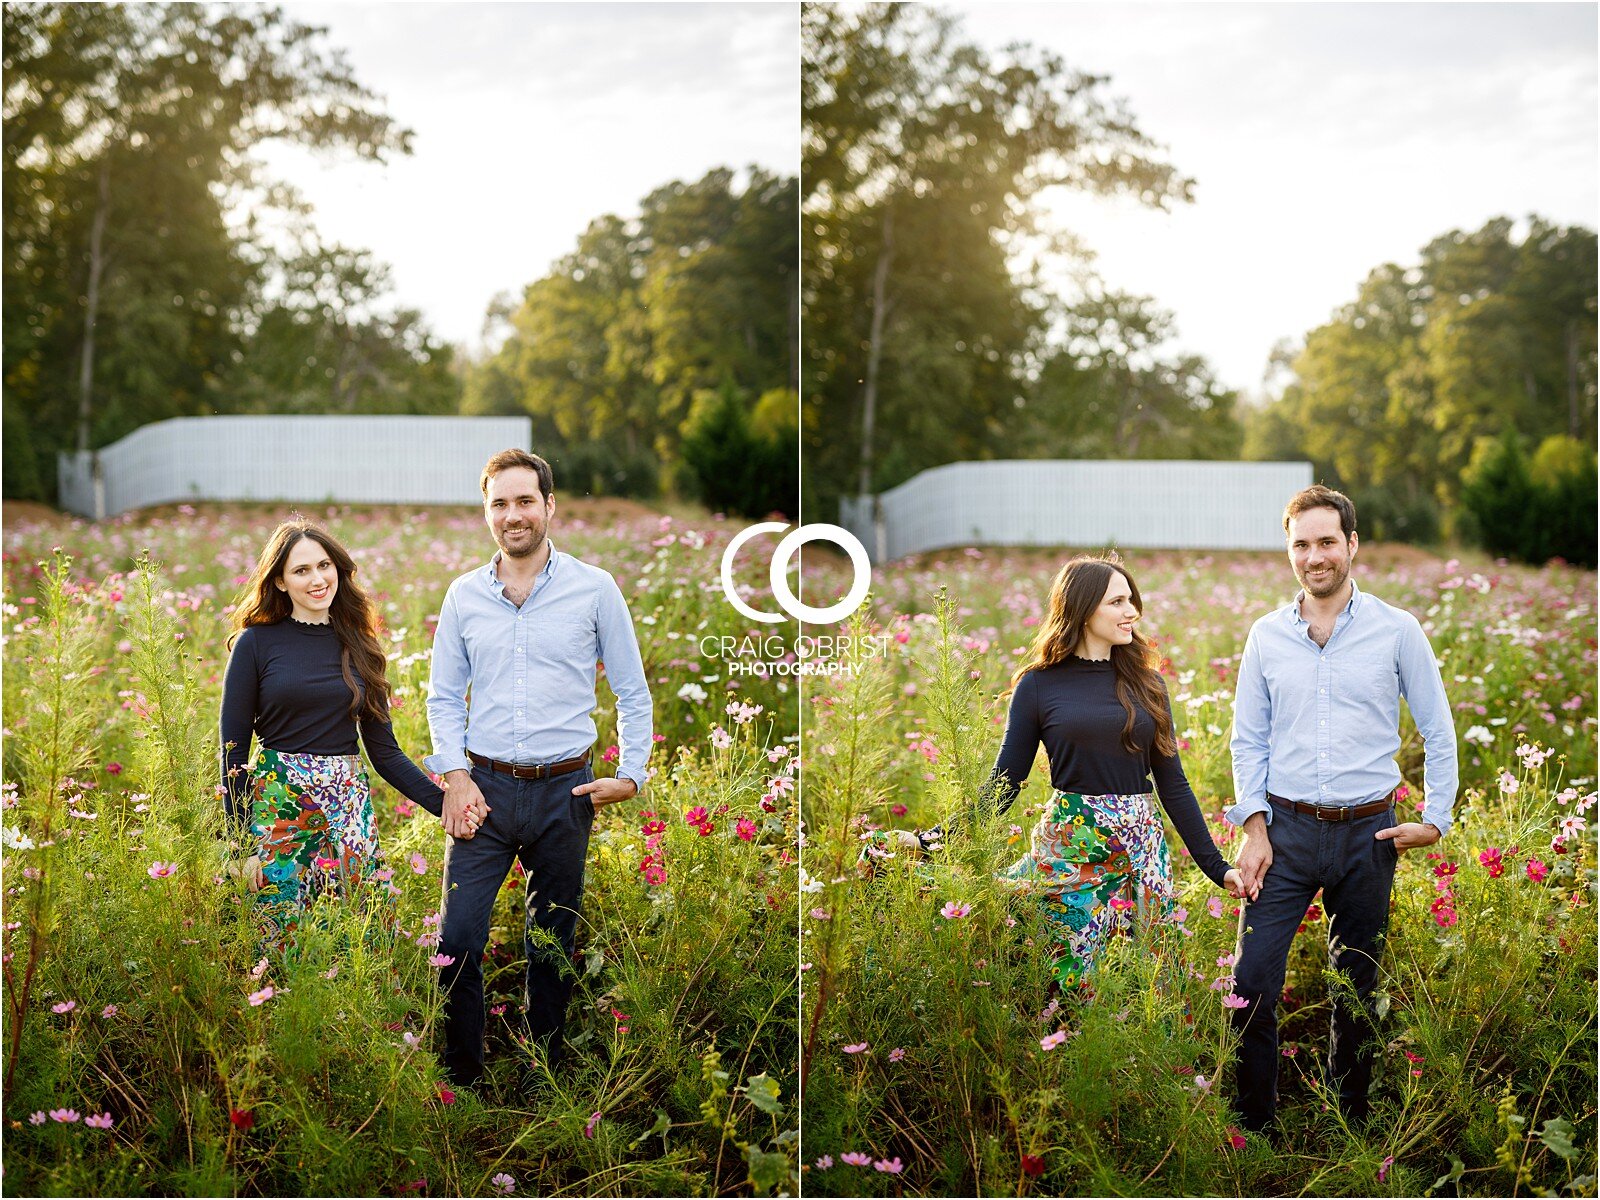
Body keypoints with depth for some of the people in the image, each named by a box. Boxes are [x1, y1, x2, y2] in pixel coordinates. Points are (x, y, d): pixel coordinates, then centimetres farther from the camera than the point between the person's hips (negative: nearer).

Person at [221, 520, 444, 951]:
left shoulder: (359, 646, 8)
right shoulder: (257, 642, -3)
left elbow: (383, 749, 10)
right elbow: (233, 748, -2)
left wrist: (444, 802, 0)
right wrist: (241, 844, -6)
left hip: (349, 810, 3)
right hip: (277, 809, -3)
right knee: (283, 948, 0)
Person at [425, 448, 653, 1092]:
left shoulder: (595, 589, 1)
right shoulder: (463, 595, 6)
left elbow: (632, 691, 6)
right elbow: (444, 696, 11)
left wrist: (631, 775, -3)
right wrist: (455, 775, -3)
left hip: (564, 792, -1)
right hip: (486, 788, 1)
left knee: (552, 947, 9)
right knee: (458, 942, -8)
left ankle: (540, 1080, 21)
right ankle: (462, 1080, 7)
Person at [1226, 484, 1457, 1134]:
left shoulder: (1398, 631, -1)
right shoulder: (1267, 635, 4)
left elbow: (1439, 733, 5)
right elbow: (1248, 740, 8)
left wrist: (1436, 819, -2)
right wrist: (1254, 829, -2)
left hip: (1368, 834, -1)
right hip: (1286, 829, 1)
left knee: (1357, 992, 10)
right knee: (1252, 984, -7)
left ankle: (1348, 1129, 24)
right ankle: (1252, 1129, 5)